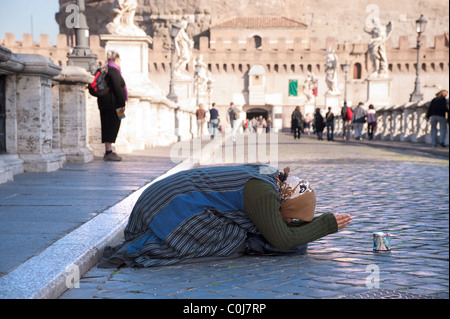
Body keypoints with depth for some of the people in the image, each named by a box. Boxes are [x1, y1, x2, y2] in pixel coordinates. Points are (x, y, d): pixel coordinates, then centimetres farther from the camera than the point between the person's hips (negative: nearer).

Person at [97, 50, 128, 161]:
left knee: (107, 127, 12)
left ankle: (108, 151, 16)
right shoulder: (113, 71, -13)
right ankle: (109, 153, -7)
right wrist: (122, 104, -14)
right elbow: (118, 89, -17)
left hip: (104, 102, 9)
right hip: (112, 104, -9)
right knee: (112, 126, -7)